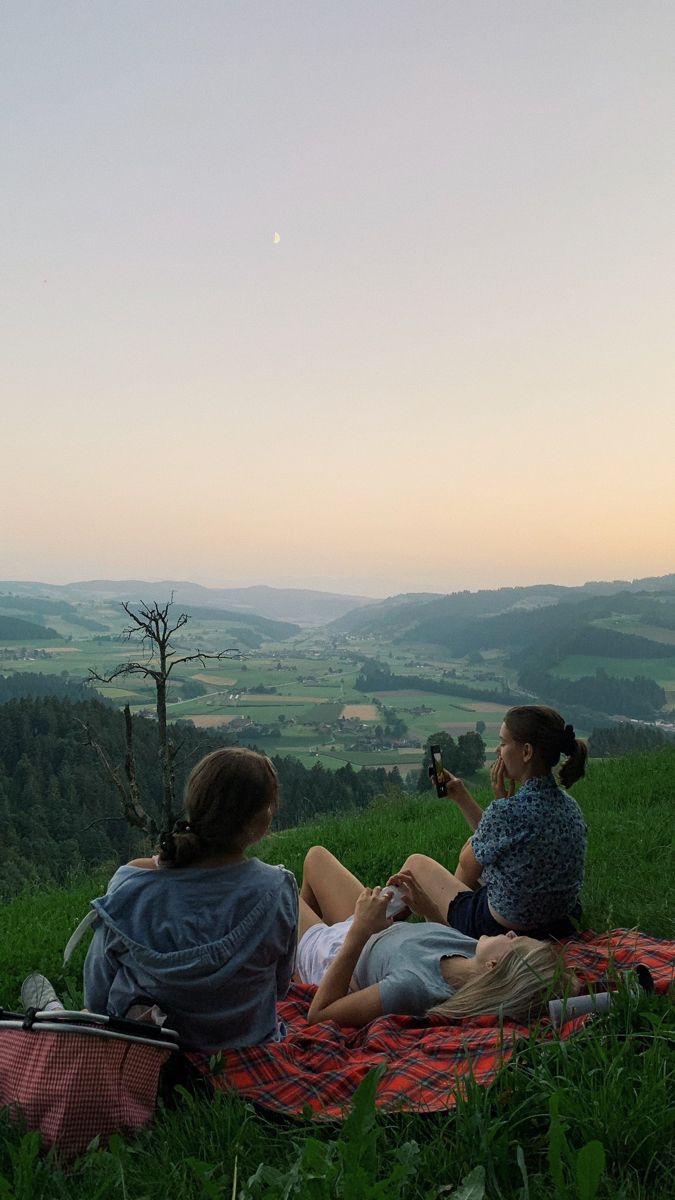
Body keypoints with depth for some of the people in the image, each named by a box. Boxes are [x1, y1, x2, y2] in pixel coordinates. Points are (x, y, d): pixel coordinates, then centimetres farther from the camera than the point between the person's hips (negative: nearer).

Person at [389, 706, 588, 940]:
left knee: (416, 862, 14)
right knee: (472, 843, 29)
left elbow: (469, 866, -11)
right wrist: (461, 796, 9)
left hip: (503, 928, -7)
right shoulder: (568, 804, -4)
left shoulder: (509, 809, -30)